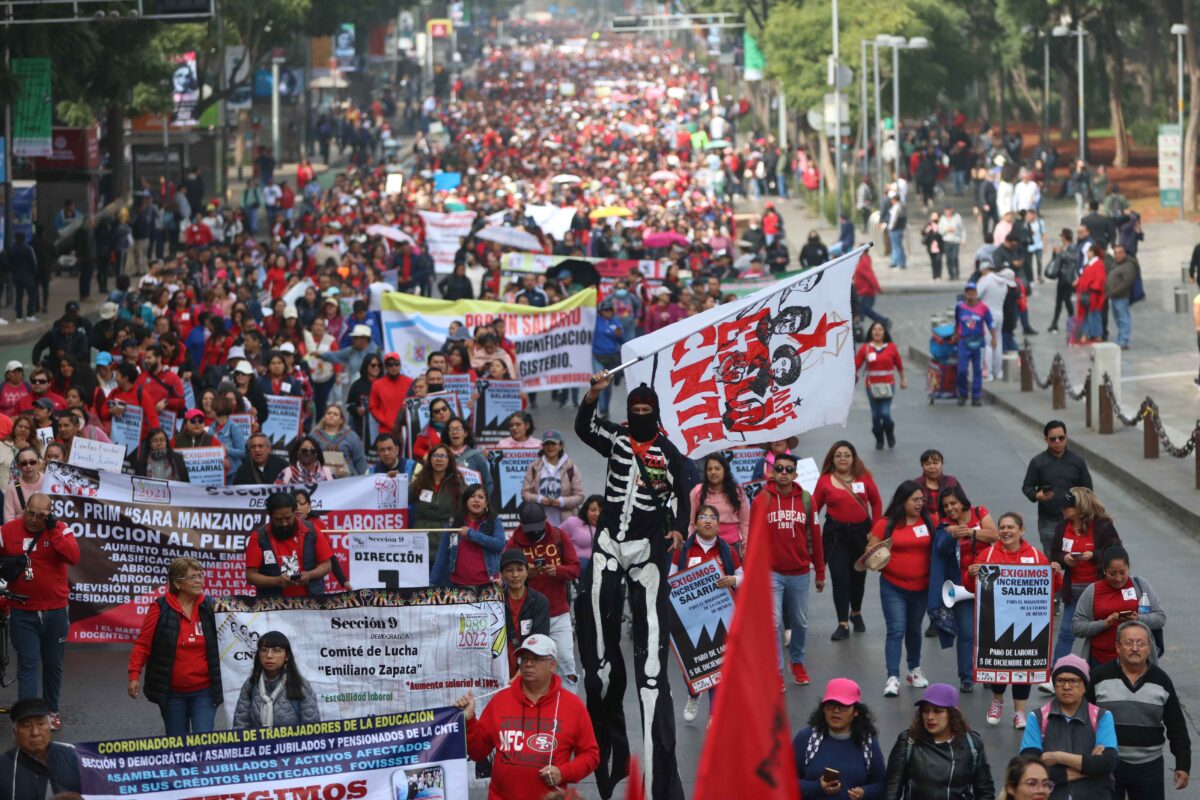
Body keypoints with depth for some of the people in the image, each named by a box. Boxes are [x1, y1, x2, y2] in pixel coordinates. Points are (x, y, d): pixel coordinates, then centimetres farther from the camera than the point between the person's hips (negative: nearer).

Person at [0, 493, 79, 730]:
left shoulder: (60, 530, -6)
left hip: (55, 611, 0)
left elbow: (73, 557, -22)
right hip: (23, 613, 0)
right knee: (28, 664, -5)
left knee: (53, 663, 12)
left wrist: (52, 530, -27)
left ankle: (51, 710, 27)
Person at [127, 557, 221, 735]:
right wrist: (134, 674, -11)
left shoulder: (211, 607, 2)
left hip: (204, 691, 1)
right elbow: (143, 643, -4)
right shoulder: (161, 608, -4)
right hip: (172, 692, 0)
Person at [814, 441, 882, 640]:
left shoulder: (864, 478, -1)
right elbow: (814, 508, -3)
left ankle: (856, 613, 39)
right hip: (836, 534, -2)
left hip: (861, 531, 2)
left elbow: (876, 502, 8)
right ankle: (843, 624, -1)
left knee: (858, 575, 15)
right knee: (839, 577, -7)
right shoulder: (825, 480, -5)